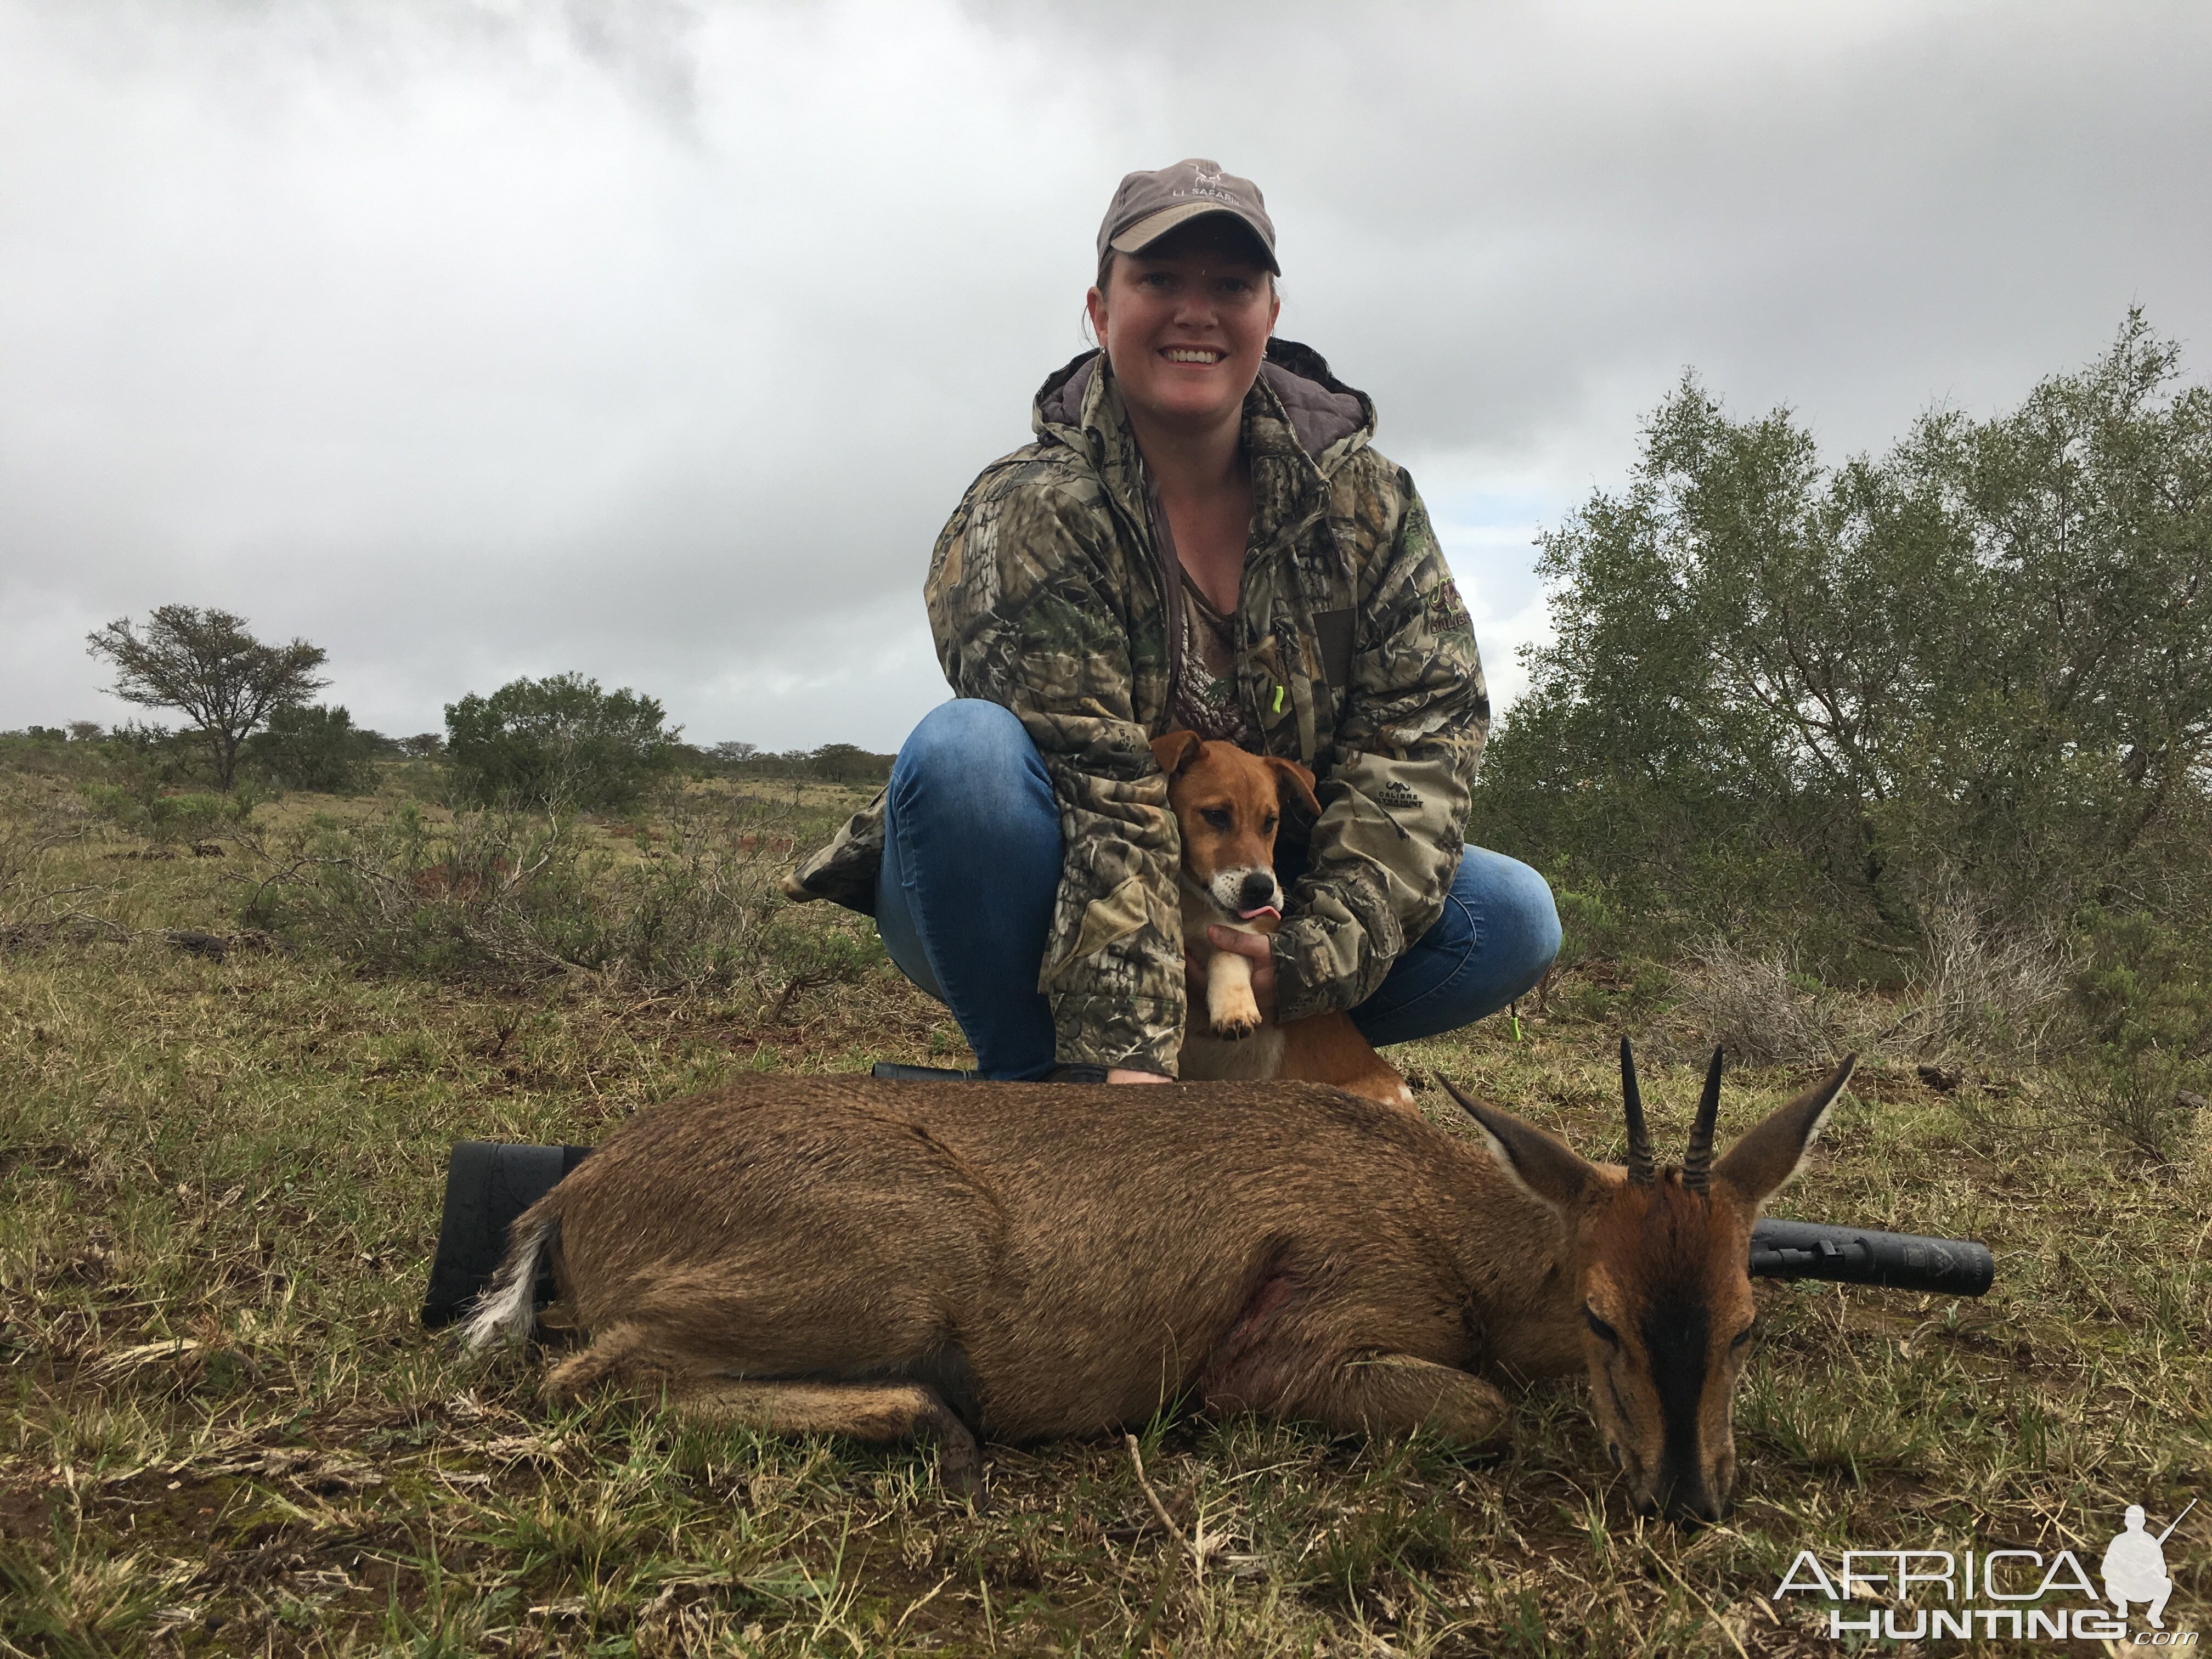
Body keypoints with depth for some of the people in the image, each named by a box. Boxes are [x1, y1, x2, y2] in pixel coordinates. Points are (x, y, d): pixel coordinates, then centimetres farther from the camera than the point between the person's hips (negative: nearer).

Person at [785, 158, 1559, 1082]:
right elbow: (1093, 790, -29)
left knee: (1514, 919, -13)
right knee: (967, 751, -34)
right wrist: (1123, 1052, -38)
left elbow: (1425, 727, -11)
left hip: (1257, 913, 4)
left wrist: (1321, 951, -24)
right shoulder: (1029, 517, -17)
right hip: (1035, 927, -3)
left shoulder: (1367, 503, -3)